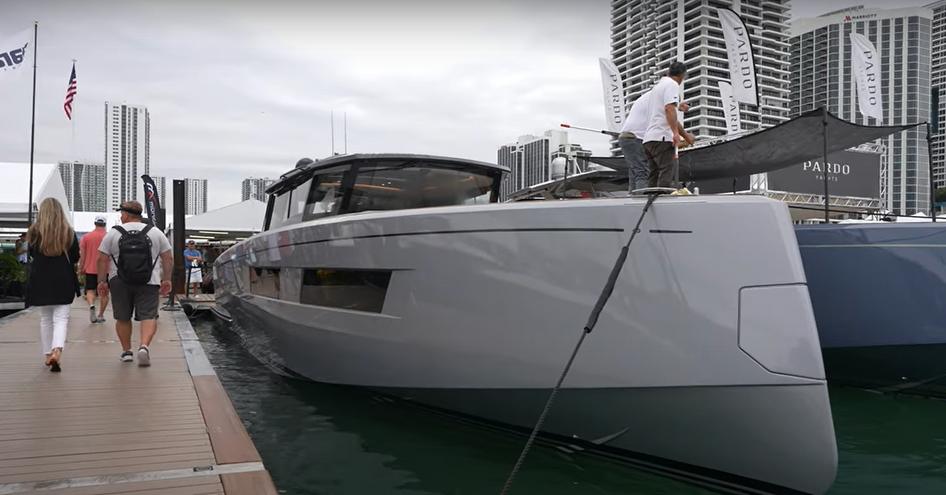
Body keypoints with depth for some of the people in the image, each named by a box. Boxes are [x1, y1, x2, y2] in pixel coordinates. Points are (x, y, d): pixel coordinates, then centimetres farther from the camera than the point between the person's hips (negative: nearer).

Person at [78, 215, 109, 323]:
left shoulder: (86, 237, 1)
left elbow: (82, 255, 2)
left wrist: (81, 268, 12)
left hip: (90, 269, 1)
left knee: (90, 290, 11)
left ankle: (91, 305, -17)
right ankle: (101, 315, 11)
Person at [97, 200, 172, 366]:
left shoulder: (113, 233, 2)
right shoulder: (155, 232, 5)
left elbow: (102, 259, 1)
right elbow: (167, 258, 5)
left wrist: (102, 281, 7)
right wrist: (167, 280, 10)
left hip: (119, 283, 1)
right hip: (149, 283, 0)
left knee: (122, 318, 13)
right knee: (149, 316, -2)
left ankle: (126, 351, 19)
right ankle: (144, 346, -22)